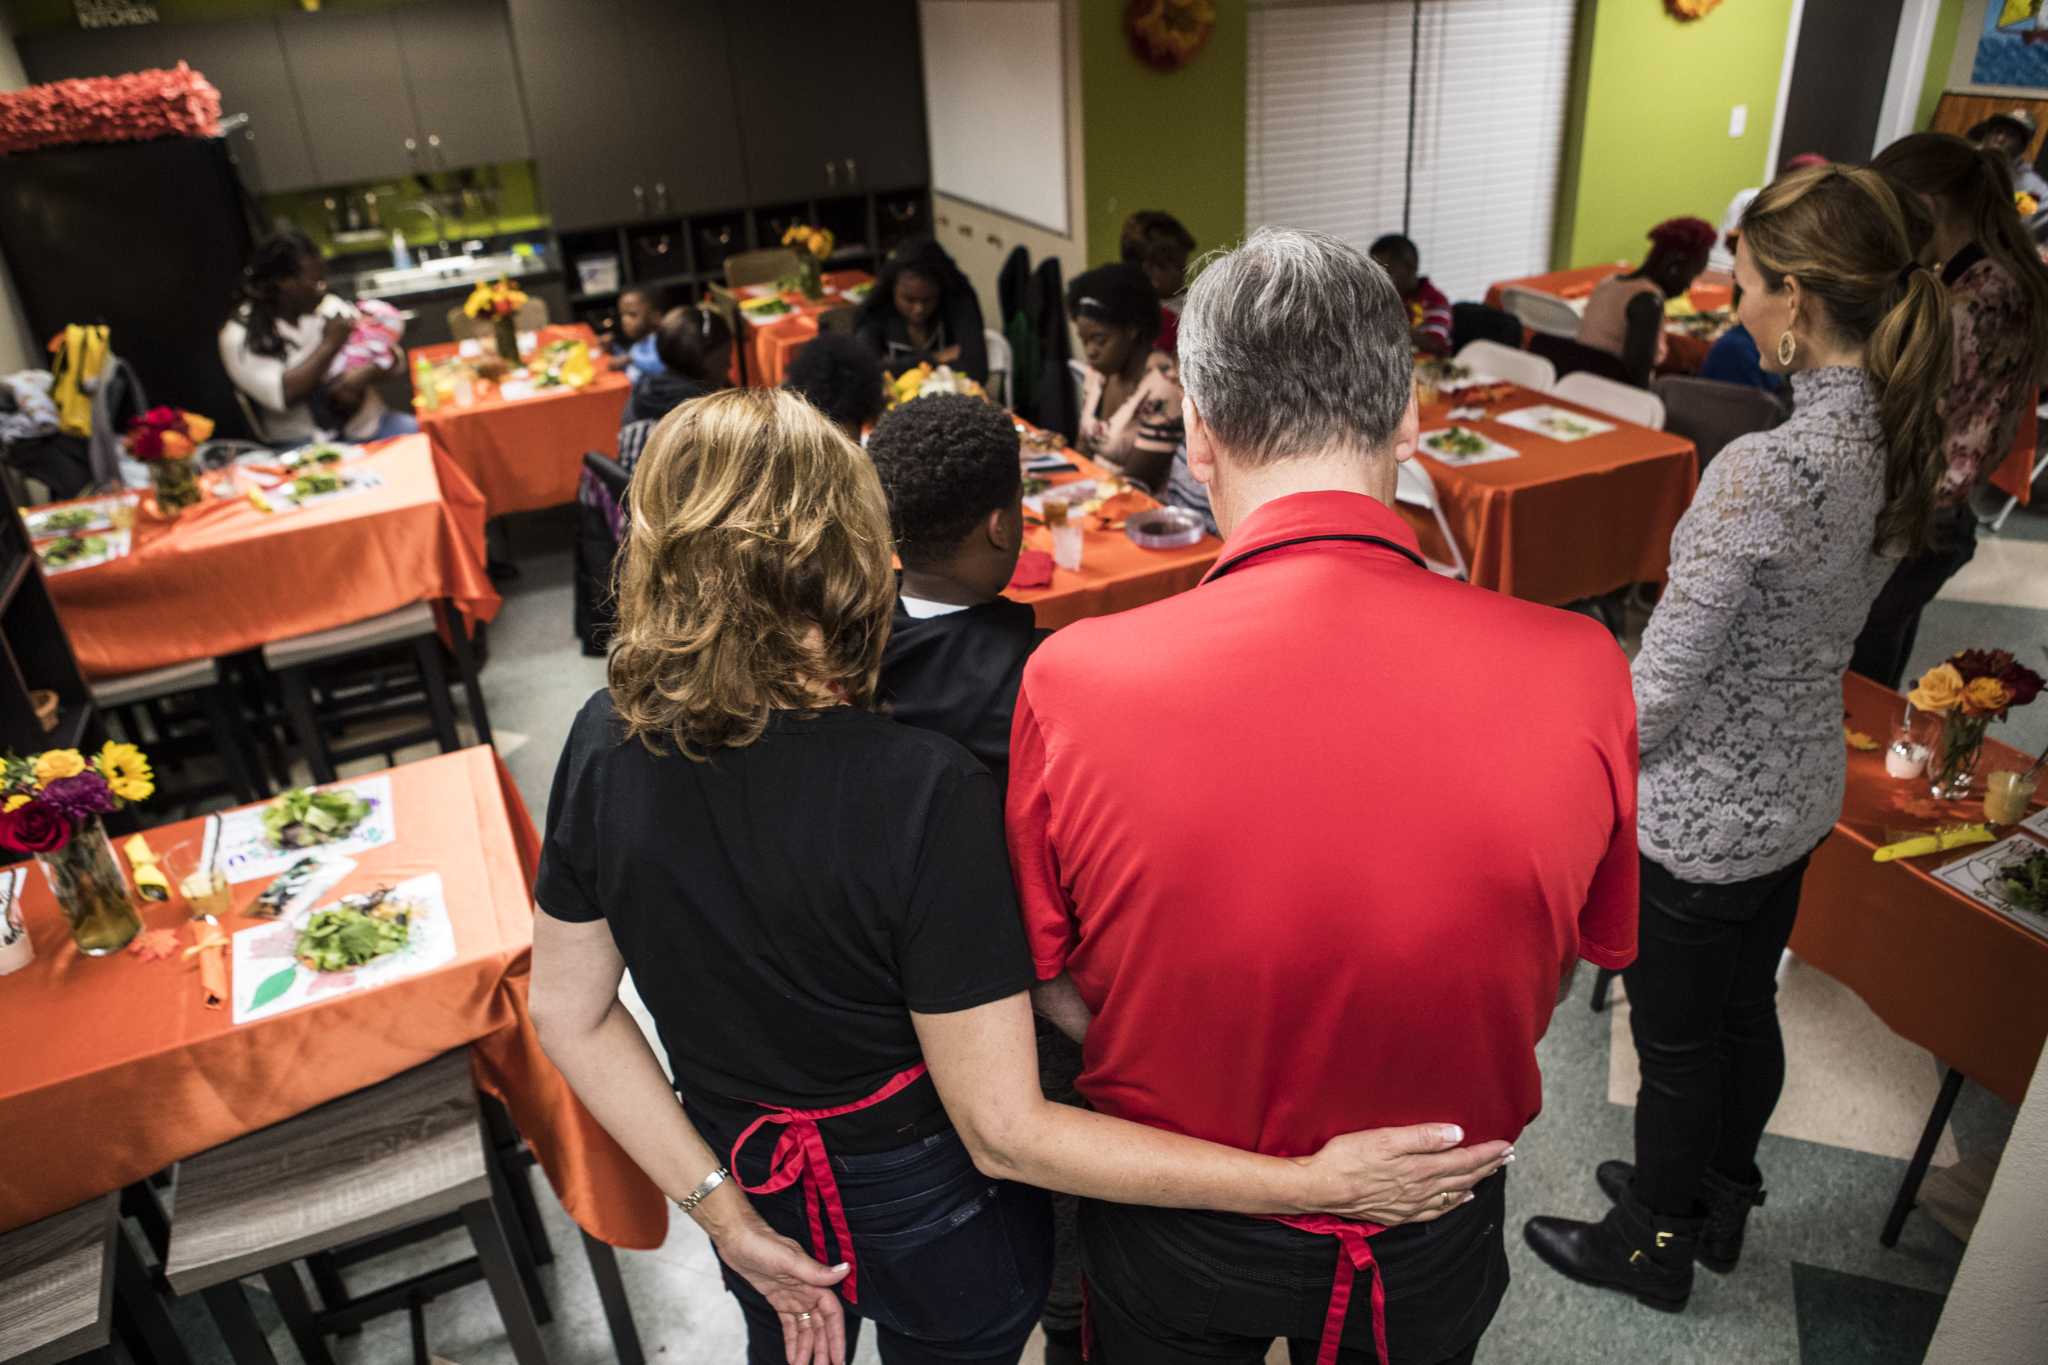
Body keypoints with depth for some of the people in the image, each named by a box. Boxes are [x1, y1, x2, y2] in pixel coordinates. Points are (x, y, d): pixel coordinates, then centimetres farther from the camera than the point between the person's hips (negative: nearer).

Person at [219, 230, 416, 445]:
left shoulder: (330, 307, 7)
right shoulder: (239, 336, -5)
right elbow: (282, 395, -18)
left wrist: (361, 377, -15)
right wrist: (329, 345, -14)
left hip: (363, 423, 4)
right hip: (304, 443, -4)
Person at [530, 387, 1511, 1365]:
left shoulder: (604, 745, -18)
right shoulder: (924, 796, -35)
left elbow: (570, 1017, -9)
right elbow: (1003, 1130, -31)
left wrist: (723, 1210, -5)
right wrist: (1318, 1183, -29)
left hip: (750, 1182, 4)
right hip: (928, 1212, -3)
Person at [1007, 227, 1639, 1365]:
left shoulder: (1074, 683, -28)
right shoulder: (1578, 675, -24)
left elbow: (1053, 985, -12)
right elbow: (1561, 970, -6)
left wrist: (1204, 1081, 4)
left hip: (1175, 1239, -1)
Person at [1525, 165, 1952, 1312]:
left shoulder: (1764, 469, -31)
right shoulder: (1908, 441, -3)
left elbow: (1665, 680, -25)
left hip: (1704, 813, -8)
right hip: (1801, 791, 8)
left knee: (1677, 1043, 13)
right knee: (1747, 1012, 26)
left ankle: (1652, 1249, 37)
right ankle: (1718, 1205, 49)